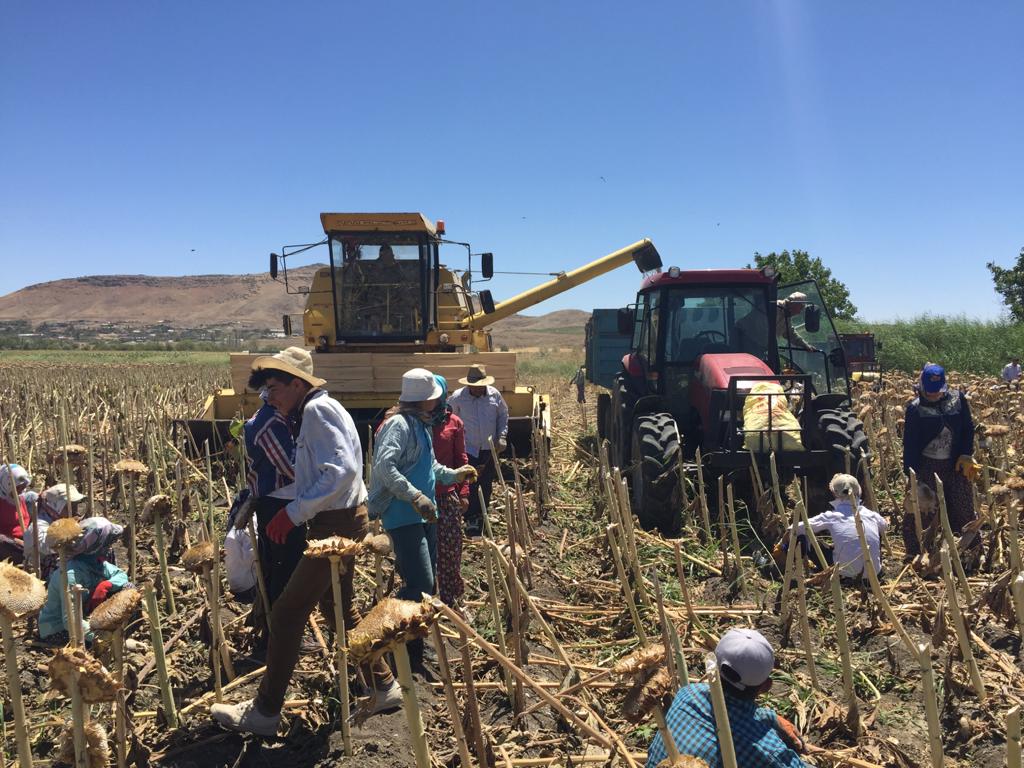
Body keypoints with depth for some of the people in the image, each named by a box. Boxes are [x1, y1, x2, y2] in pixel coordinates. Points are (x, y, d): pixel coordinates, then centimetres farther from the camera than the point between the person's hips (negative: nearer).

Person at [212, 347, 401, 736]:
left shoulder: (317, 409, -16)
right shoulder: (319, 409, 15)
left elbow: (342, 470, -27)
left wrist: (294, 511, -25)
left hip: (336, 526, -11)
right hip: (343, 522, 11)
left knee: (286, 615, -1)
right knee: (340, 609, 21)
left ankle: (265, 711, 11)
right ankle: (382, 686, 31)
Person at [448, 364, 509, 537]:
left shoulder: (494, 395, -4)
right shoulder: (457, 397, -12)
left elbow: (503, 415, 9)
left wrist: (502, 436, -1)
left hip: (489, 449, 3)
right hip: (468, 449, -3)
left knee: (486, 485, 13)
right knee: (470, 485, -5)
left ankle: (482, 515, 30)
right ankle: (471, 520, 6)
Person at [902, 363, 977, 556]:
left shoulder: (958, 399, -3)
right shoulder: (915, 409, -11)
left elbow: (968, 429, 5)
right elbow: (909, 443, -9)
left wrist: (966, 454, -7)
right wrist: (910, 473, -10)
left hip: (956, 464, 3)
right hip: (927, 466, -3)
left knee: (963, 508, 13)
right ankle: (913, 552, 15)